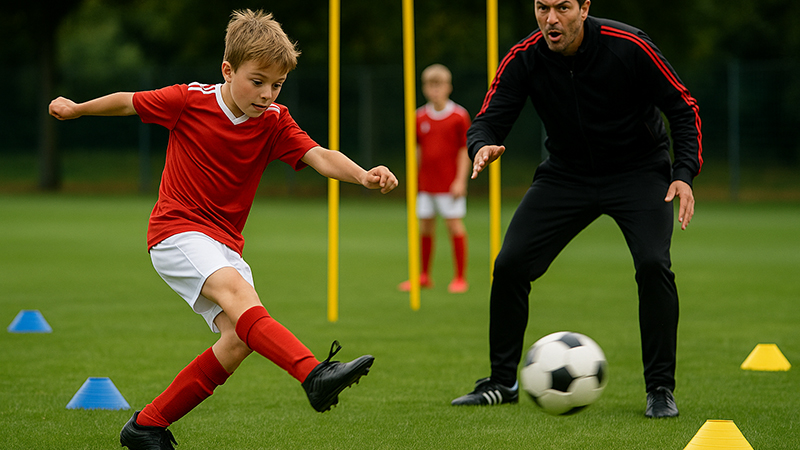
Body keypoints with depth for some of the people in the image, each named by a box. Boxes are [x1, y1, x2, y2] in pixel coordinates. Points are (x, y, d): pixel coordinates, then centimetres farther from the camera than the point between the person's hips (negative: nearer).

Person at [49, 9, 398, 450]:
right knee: (237, 292, -31)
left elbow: (319, 156, -16)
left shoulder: (274, 122, -1)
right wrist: (76, 109, 21)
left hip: (224, 245, 5)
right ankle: (315, 376, -52)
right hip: (176, 232, -5)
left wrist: (362, 176, -36)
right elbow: (128, 102, 7)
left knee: (239, 340, -14)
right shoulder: (188, 101, -9)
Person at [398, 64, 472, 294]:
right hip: (426, 184, 4)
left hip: (450, 184, -4)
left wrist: (461, 180, -10)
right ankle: (424, 276, 20)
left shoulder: (459, 116, -5)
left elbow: (465, 150, -4)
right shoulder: (420, 117, 7)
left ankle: (460, 277, 3)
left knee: (455, 225, -4)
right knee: (425, 227, 8)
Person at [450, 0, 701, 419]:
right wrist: (483, 146, -35)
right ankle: (502, 383, 12)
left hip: (639, 172, -3)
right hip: (566, 175, 3)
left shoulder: (628, 46, -23)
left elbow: (683, 108, -13)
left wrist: (684, 173, -24)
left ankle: (660, 390, -8)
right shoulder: (523, 58, -15)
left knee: (653, 264, -23)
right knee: (509, 265, -7)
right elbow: (487, 120, -11)